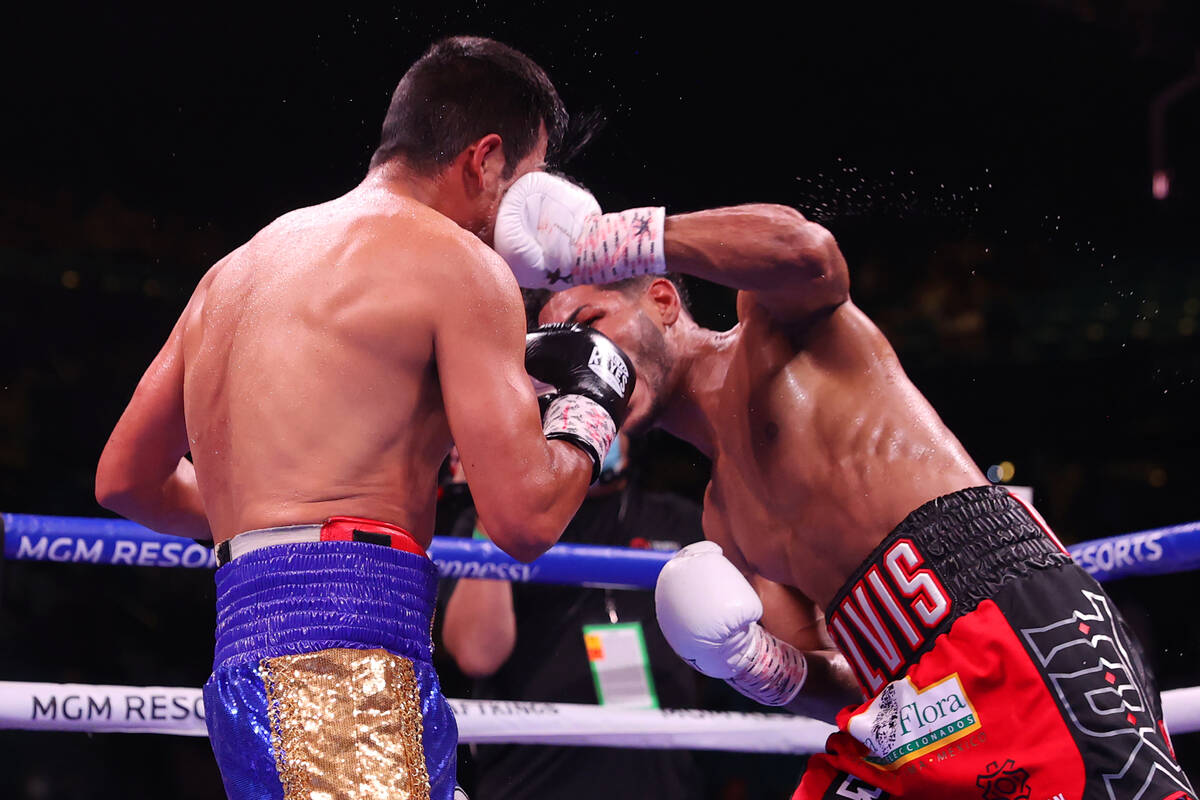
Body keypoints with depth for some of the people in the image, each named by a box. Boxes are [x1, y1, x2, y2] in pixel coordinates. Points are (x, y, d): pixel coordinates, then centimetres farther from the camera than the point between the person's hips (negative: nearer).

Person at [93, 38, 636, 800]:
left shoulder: (236, 268, 22)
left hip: (242, 650, 9)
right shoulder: (458, 263, -2)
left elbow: (125, 480, 27)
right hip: (345, 658, -9)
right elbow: (526, 517, -9)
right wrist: (590, 403, 9)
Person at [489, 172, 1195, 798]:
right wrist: (754, 663, -2)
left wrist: (599, 243, -11)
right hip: (906, 712, 8)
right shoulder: (724, 517, 28)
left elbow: (805, 250, -17)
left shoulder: (772, 320, 11)